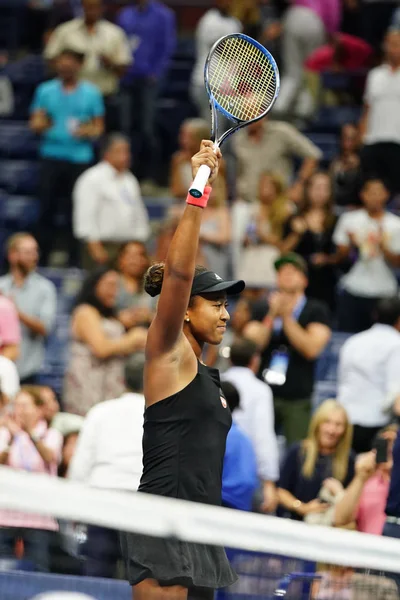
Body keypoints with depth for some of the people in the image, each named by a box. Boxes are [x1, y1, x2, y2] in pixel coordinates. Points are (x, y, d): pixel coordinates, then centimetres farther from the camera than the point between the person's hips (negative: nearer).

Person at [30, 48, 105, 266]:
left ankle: (75, 259, 6)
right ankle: (43, 257, 6)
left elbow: (98, 126, 8)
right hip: (51, 156, 1)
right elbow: (35, 123, 8)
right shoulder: (45, 91, 8)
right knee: (47, 208, -1)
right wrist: (39, 125, -16)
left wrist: (87, 132, -14)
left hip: (79, 156, -1)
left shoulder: (91, 93, 6)